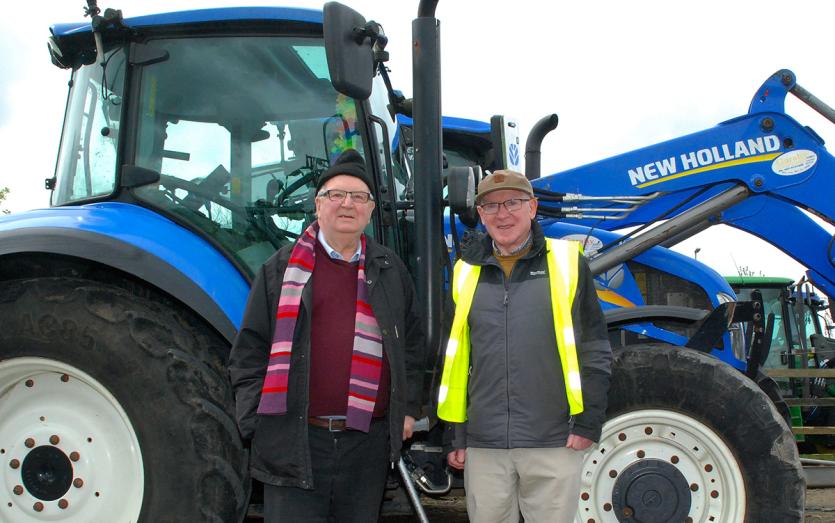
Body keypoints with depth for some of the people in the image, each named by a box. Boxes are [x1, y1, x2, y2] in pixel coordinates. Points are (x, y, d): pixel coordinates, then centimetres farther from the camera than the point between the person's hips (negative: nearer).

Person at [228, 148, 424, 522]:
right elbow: (250, 349, 3)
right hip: (294, 440, -3)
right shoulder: (282, 267, 4)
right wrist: (257, 421, -4)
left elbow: (413, 343, 19)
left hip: (369, 445, 3)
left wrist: (408, 408, 12)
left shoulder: (391, 271, 13)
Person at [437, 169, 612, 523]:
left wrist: (588, 421, -5)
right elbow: (454, 358, 11)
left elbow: (594, 349, 1)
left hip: (554, 444, -2)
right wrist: (456, 435, 9)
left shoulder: (566, 263, 0)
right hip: (483, 446, 3)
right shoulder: (467, 272, 7)